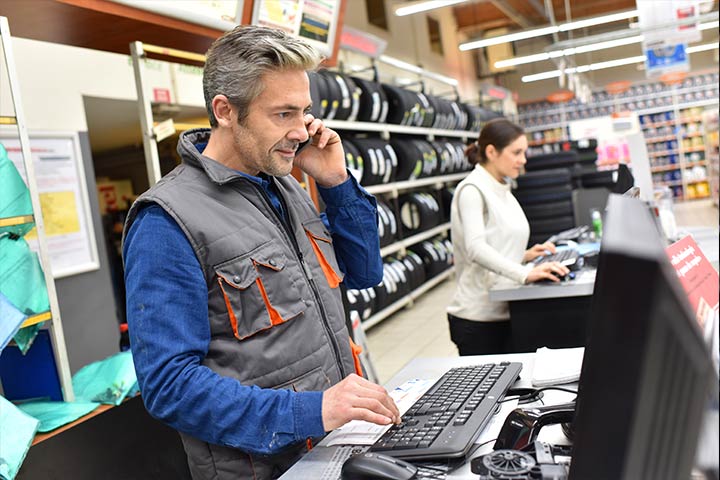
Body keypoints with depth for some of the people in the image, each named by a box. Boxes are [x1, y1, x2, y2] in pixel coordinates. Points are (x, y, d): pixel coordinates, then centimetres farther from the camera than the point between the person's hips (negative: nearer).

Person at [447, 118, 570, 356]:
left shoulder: (504, 191, 17)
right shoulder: (472, 190, -11)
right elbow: (476, 249, -25)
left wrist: (526, 256, 7)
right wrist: (525, 273, -34)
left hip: (507, 311, 8)